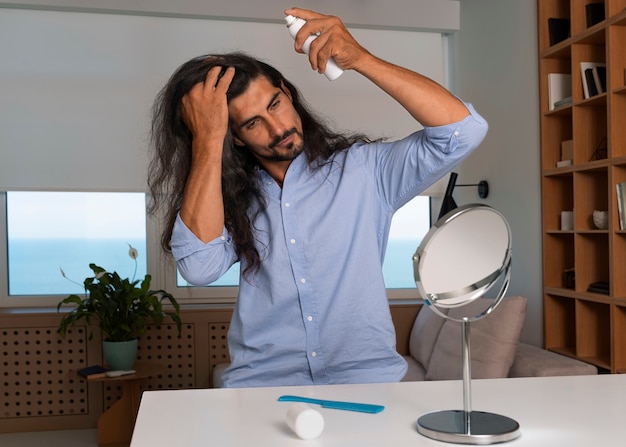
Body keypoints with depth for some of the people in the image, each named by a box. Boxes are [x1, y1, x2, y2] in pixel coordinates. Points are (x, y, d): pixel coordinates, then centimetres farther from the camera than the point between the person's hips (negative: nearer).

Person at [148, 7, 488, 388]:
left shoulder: (364, 169, 2)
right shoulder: (232, 200, 6)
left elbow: (463, 130, -9)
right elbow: (200, 267, -14)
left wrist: (360, 58, -16)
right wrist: (206, 141, -12)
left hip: (368, 379, -1)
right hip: (259, 385, 2)